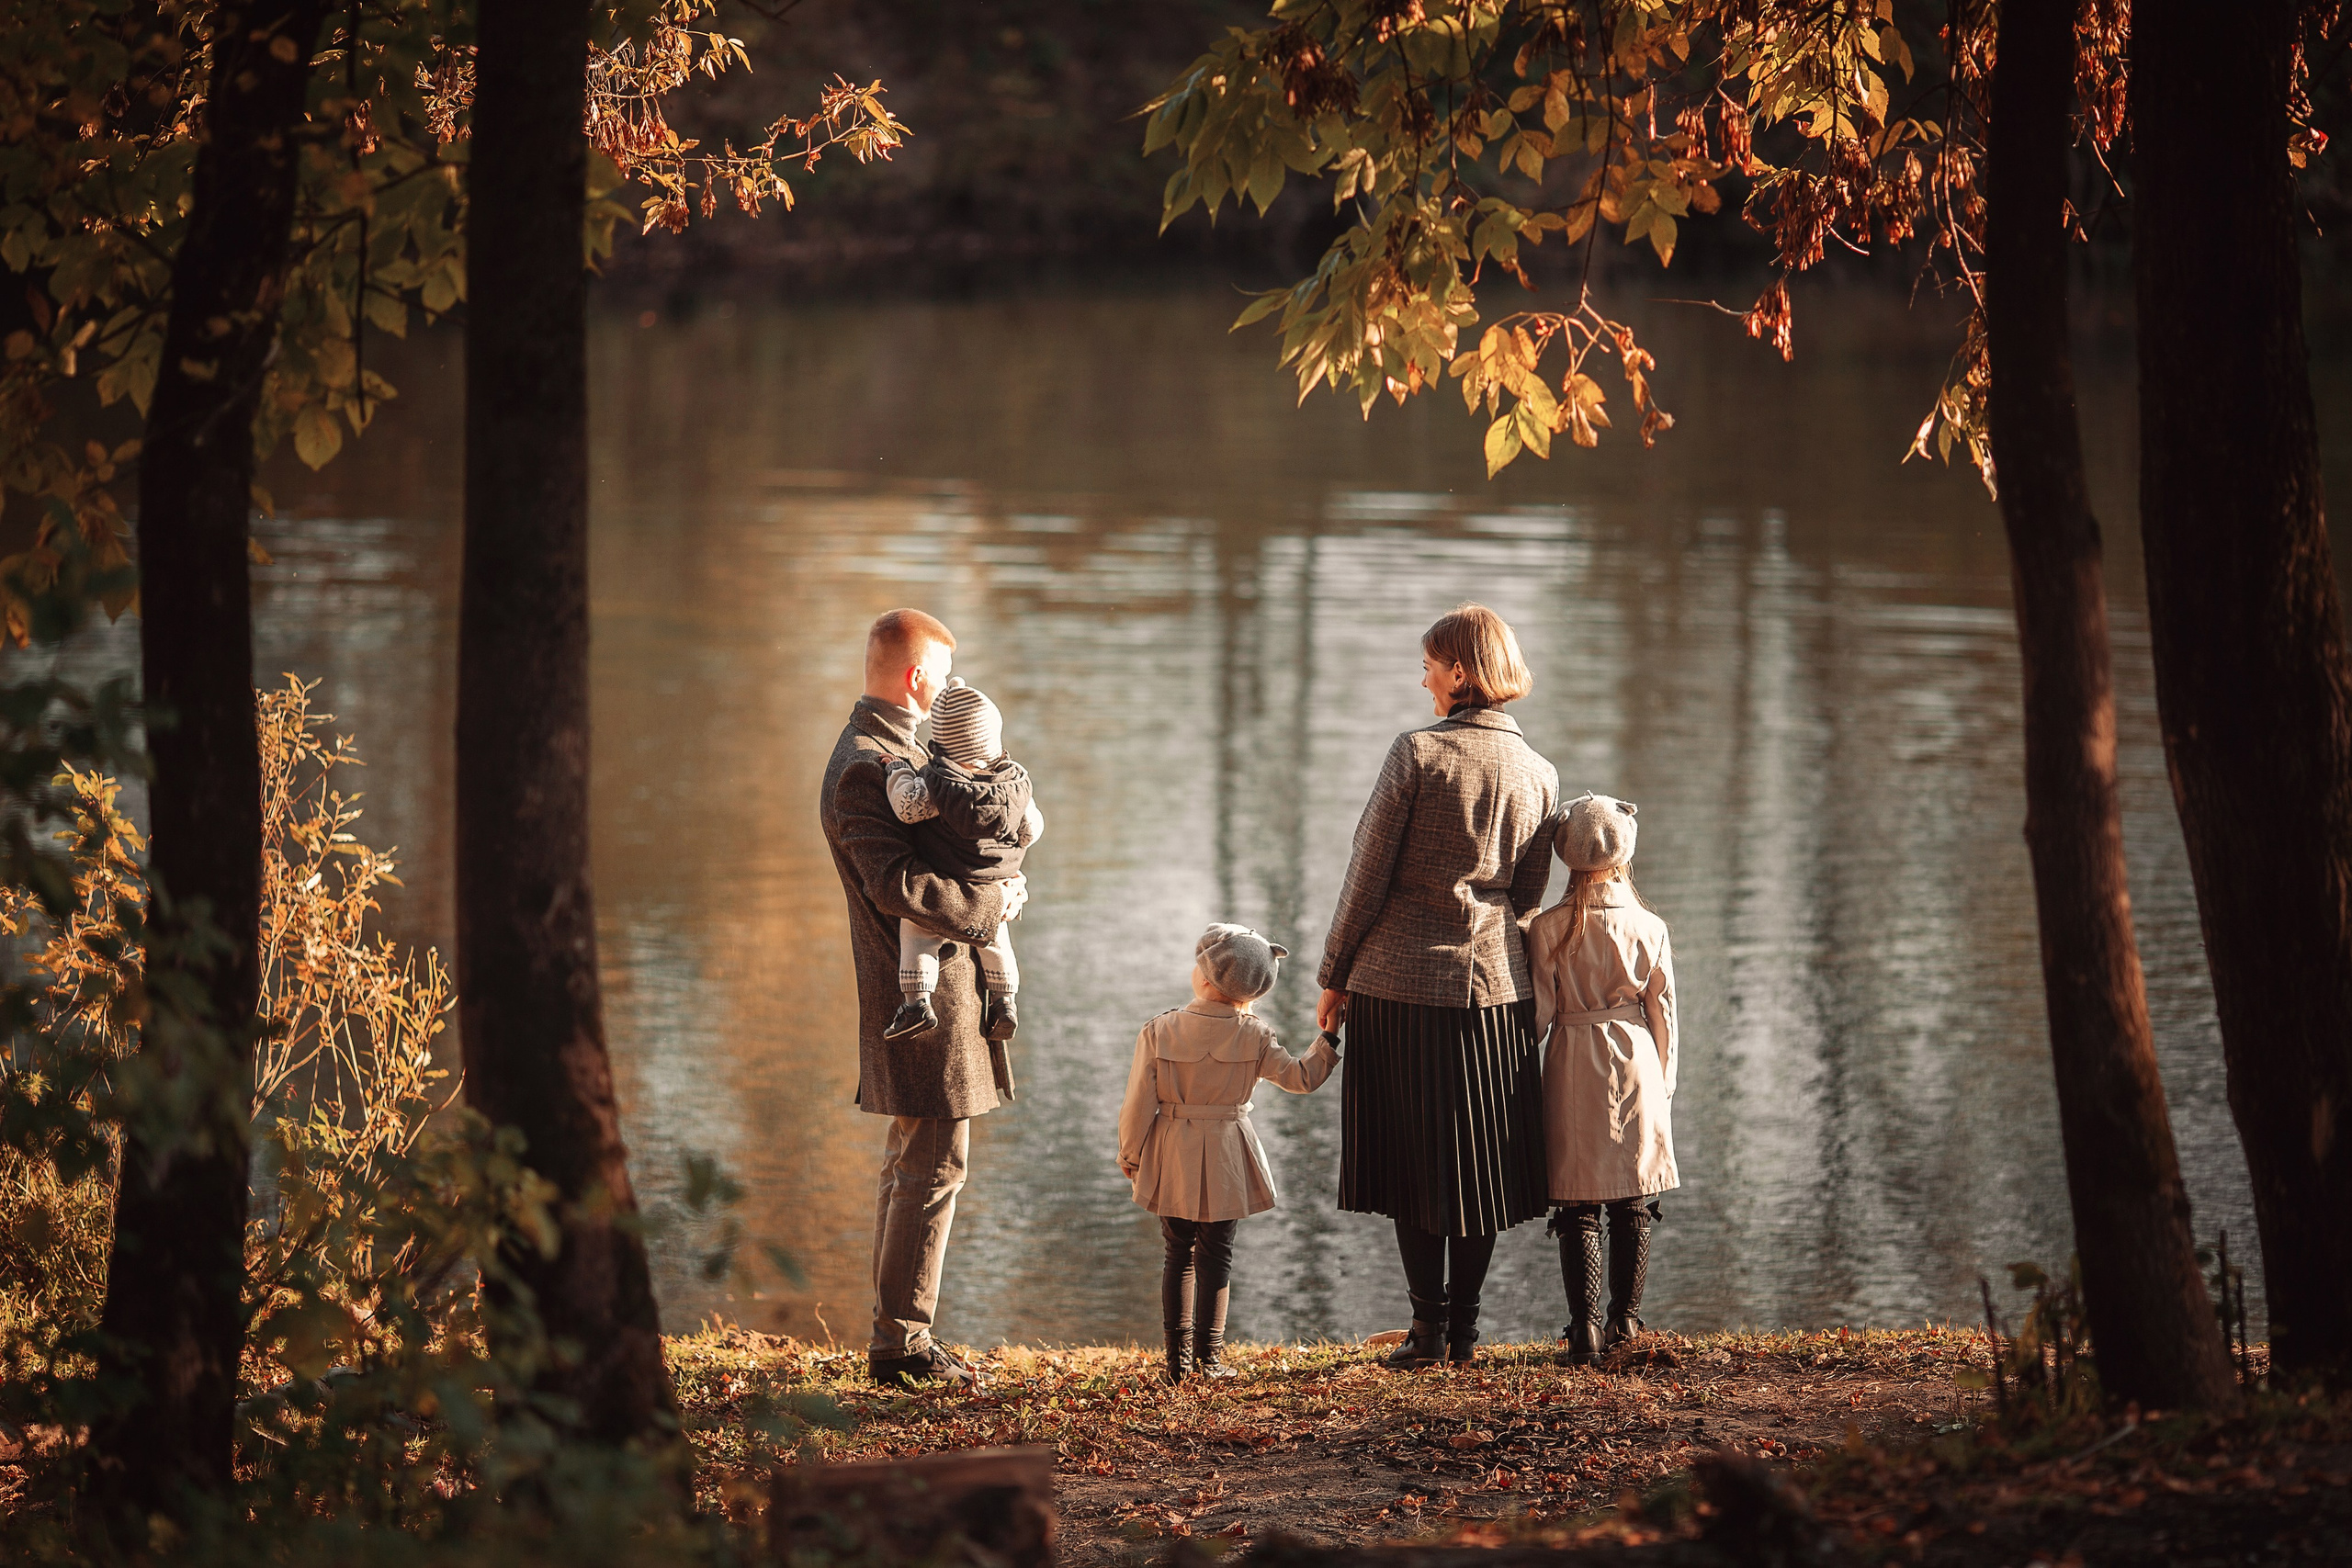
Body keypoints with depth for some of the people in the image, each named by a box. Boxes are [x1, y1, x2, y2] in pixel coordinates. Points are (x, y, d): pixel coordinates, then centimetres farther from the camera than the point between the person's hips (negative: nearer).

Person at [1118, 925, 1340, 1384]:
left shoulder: (1159, 1032, -10)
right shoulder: (1254, 1036, -9)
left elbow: (1139, 1103, -7)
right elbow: (1301, 1078, -2)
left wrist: (1130, 1155, 7)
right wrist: (1327, 1042, 13)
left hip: (1172, 1160, 1)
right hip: (1225, 1161, 0)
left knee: (1179, 1253, 12)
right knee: (1215, 1255, 7)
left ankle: (1179, 1355, 11)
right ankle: (1208, 1355, 6)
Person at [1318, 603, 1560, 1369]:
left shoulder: (1418, 753, -11)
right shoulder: (1539, 775, 4)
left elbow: (1369, 874, -8)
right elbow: (1528, 899, 10)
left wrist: (1334, 976, -1)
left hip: (1402, 979, -4)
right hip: (1495, 986, 4)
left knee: (1412, 1162, 5)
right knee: (1481, 1166, 11)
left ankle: (1429, 1325, 3)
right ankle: (1463, 1327, 13)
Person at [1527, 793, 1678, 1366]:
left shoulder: (1548, 928, -7)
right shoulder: (1649, 928, -2)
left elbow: (1539, 1012, -6)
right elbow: (1663, 1013, 4)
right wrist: (1662, 1084, 14)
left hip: (1572, 1063, -1)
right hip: (1636, 1062, 1)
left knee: (1577, 1209, 1)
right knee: (1634, 1204, 10)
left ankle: (1584, 1325, -5)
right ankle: (1625, 1318, 13)